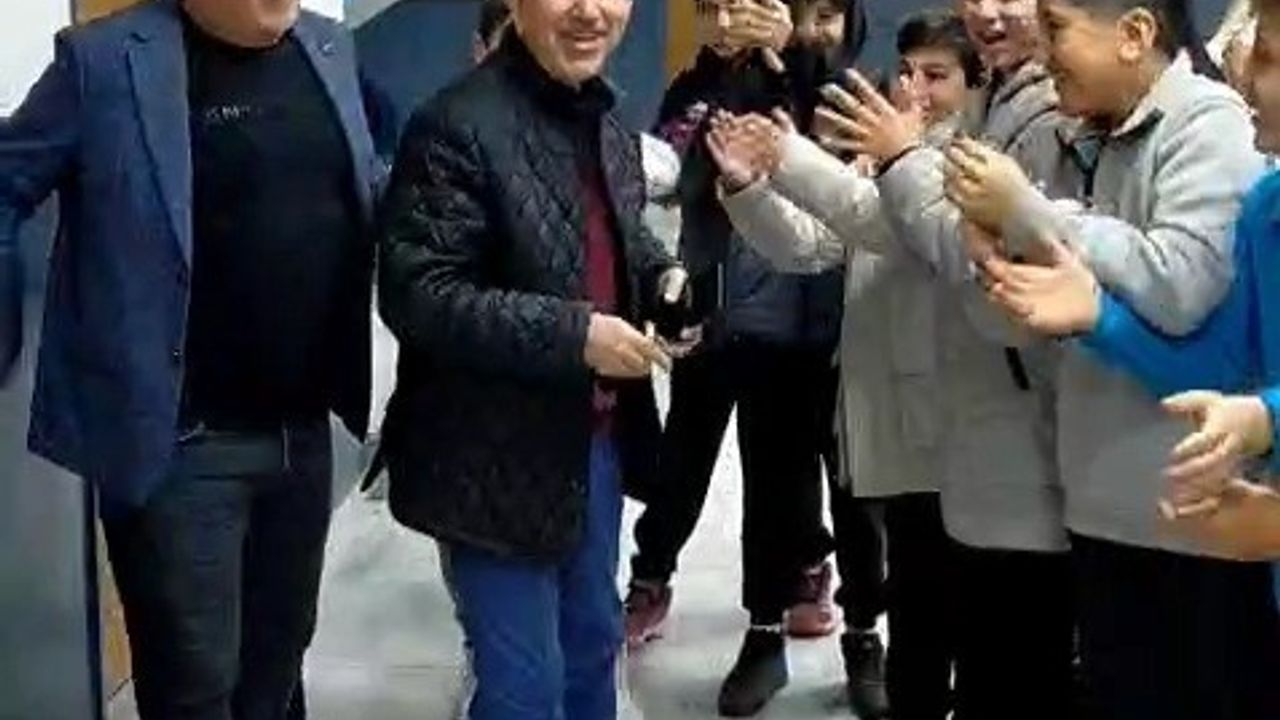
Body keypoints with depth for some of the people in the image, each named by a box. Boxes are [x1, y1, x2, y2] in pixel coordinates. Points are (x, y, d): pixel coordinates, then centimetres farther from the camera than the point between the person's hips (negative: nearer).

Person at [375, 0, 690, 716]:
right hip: (497, 460, -8)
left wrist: (664, 277, -1)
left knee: (594, 640, 24)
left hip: (595, 438, 8)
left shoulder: (608, 121, 8)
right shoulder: (459, 125, -19)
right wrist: (574, 334, -27)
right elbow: (415, 294, -23)